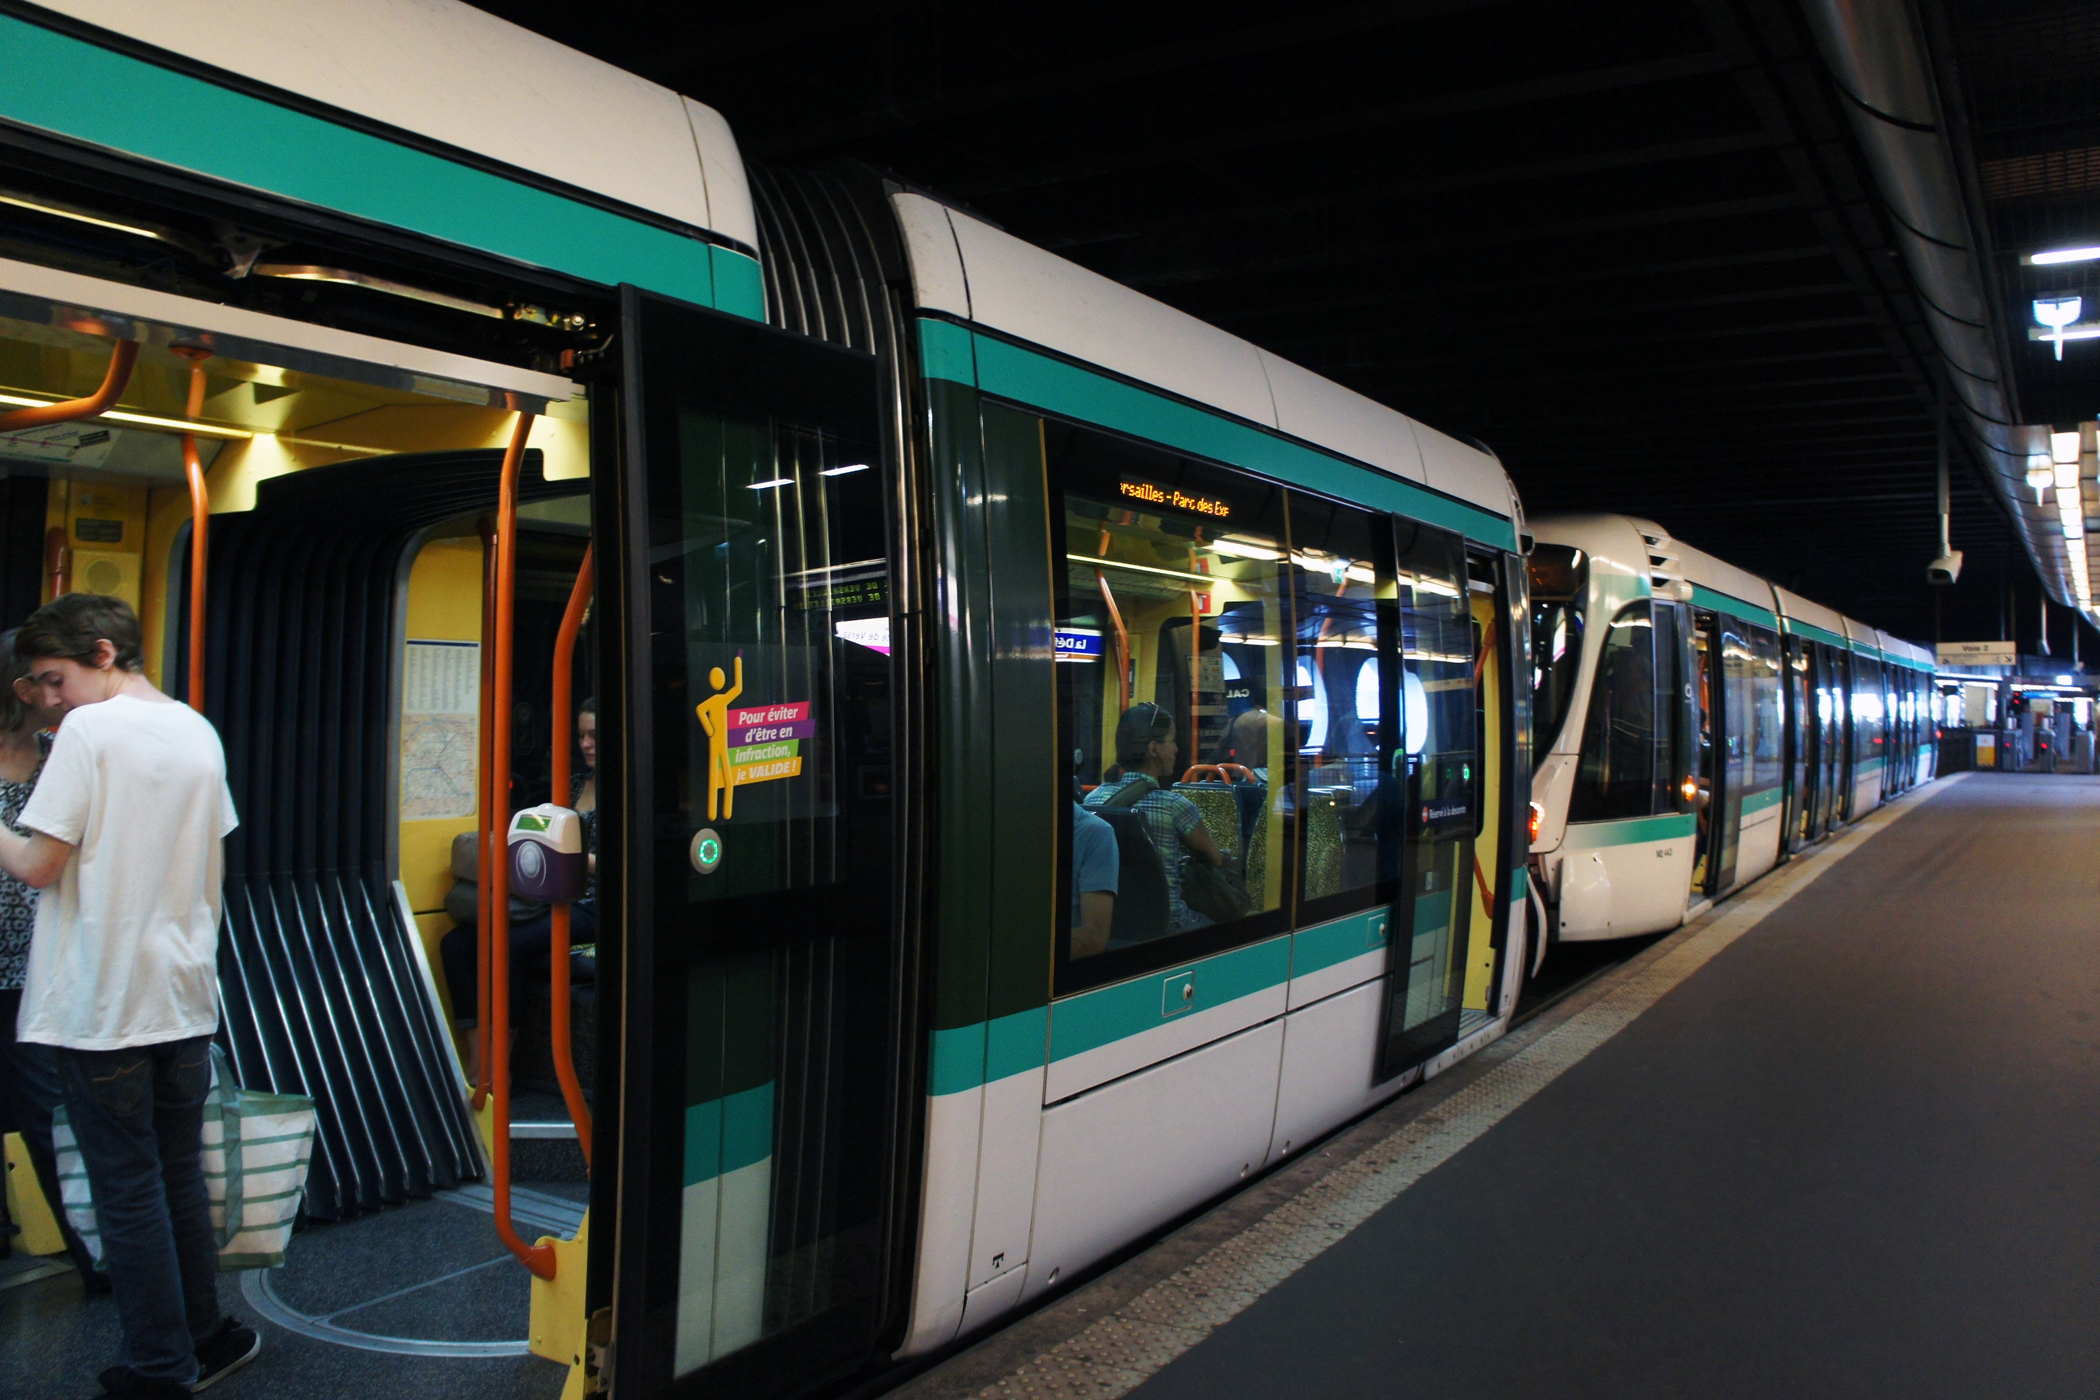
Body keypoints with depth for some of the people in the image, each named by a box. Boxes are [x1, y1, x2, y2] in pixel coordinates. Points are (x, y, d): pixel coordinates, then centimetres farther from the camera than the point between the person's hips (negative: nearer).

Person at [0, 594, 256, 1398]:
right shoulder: (199, 733, 8)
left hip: (103, 1007, -6)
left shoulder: (89, 730, -12)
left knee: (128, 1189, 4)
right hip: (186, 997, 6)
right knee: (181, 1176, 17)